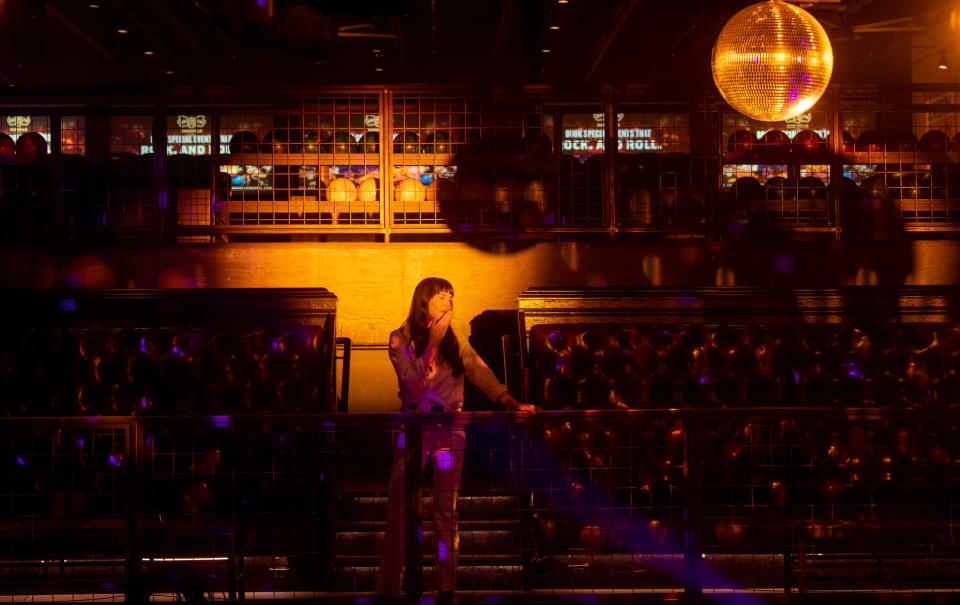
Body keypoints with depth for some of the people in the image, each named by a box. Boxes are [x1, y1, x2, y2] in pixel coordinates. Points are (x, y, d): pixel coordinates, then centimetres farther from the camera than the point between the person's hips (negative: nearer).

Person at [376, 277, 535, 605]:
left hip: (450, 428, 3)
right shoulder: (400, 339, -1)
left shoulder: (455, 341, 9)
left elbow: (481, 373, -3)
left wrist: (512, 402, -17)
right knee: (400, 508, -6)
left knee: (447, 510, 3)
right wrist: (433, 340, -15)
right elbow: (415, 382, -13)